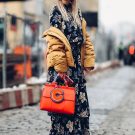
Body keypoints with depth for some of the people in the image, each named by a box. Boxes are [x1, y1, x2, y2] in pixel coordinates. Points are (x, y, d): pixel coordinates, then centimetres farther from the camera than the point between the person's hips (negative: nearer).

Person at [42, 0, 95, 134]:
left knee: (80, 103, 8)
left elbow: (85, 39, 16)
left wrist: (88, 62, 6)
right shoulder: (56, 12, -5)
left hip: (77, 67, 7)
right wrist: (60, 67, -20)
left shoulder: (77, 13, 17)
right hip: (63, 68, -7)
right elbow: (54, 42, -14)